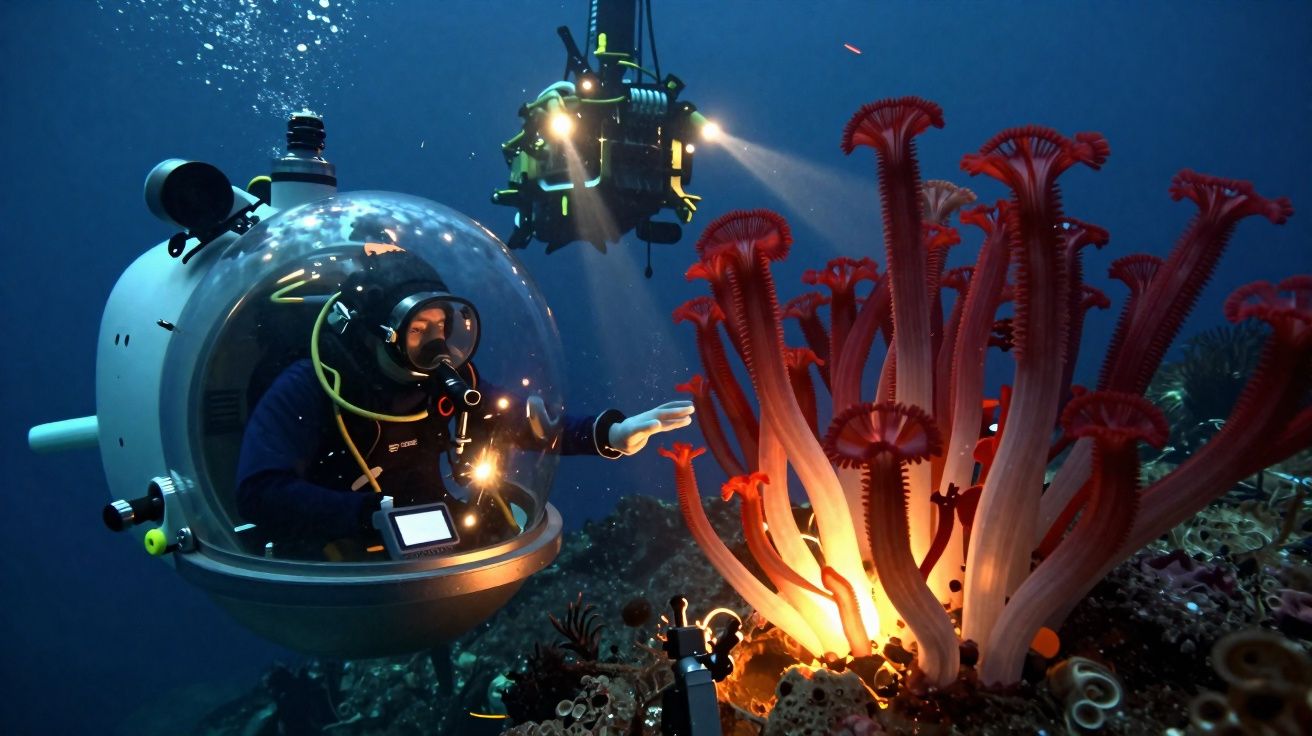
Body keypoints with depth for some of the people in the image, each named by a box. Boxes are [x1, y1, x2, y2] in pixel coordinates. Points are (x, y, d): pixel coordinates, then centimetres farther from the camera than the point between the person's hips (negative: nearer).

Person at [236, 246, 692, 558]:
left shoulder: (447, 383, -6)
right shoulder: (306, 391, -19)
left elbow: (532, 424, -5)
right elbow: (260, 493, -30)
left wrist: (611, 434, -21)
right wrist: (378, 515, -38)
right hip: (329, 558, -4)